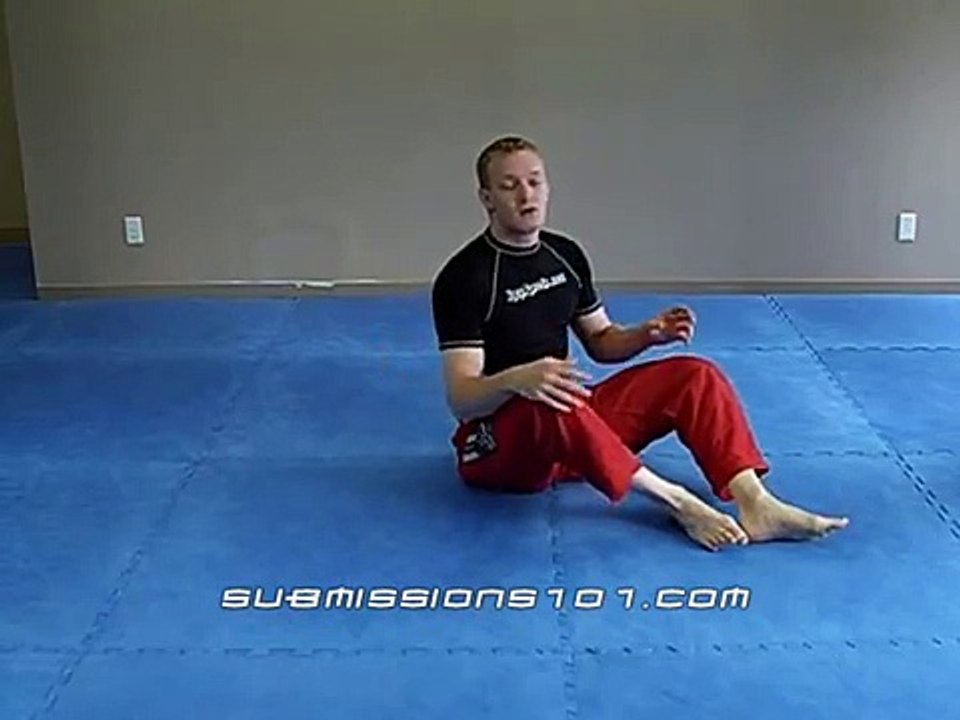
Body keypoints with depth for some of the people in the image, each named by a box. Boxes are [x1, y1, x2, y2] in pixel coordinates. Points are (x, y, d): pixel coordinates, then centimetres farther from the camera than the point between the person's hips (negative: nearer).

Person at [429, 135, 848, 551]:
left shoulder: (565, 254, 7)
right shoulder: (464, 278, -15)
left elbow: (601, 342, 16)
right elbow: (460, 399, -21)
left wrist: (648, 335, -6)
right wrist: (515, 380, -42)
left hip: (572, 415, 7)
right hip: (498, 441, -7)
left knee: (695, 376, -7)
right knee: (551, 407, -41)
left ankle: (756, 506, -24)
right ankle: (676, 502, -29)